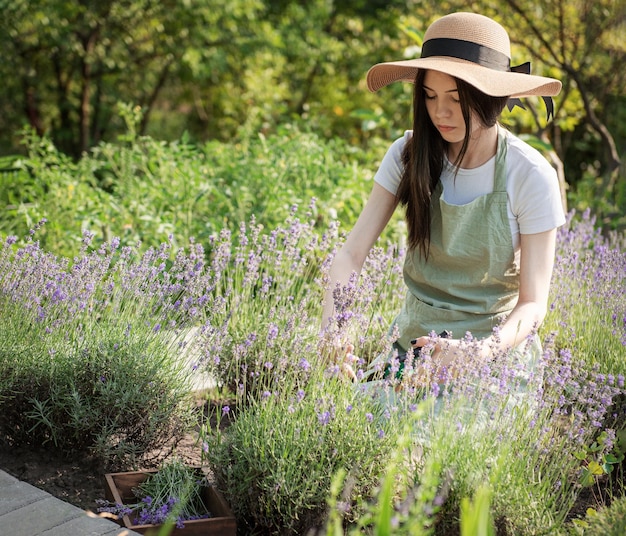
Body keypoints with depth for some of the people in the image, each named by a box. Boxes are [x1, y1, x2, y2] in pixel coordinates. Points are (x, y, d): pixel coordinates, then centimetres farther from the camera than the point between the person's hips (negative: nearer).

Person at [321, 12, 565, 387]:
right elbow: (352, 252, -12)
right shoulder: (410, 154, -7)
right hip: (416, 339, 3)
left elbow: (533, 303, -12)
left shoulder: (531, 176, -14)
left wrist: (480, 352, -32)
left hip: (495, 345, -2)